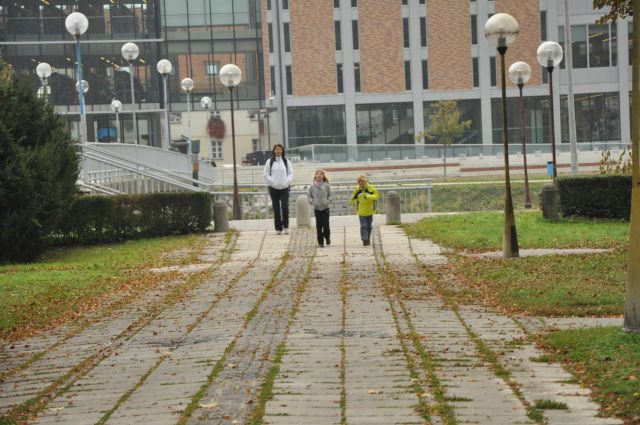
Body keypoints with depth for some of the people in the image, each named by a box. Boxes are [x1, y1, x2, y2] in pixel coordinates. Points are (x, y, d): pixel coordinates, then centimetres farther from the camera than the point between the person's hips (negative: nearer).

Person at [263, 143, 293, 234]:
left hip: (284, 187, 0)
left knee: (285, 206, -11)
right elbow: (266, 174, 2)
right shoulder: (270, 161, 2)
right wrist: (272, 182, -9)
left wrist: (288, 181, -4)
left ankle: (285, 227, 1)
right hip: (274, 188, 0)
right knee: (276, 208, 2)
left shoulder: (286, 161, 7)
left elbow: (290, 173, 11)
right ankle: (278, 228, 8)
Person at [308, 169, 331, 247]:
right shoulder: (312, 186, -3)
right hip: (317, 209, 1)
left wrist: (328, 201, -9)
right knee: (319, 226, 2)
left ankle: (327, 237, 25)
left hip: (325, 208, -1)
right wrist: (312, 202, -11)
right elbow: (309, 196, 6)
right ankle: (320, 241, 13)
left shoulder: (326, 185, -4)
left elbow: (329, 195, 8)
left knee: (326, 225, -4)